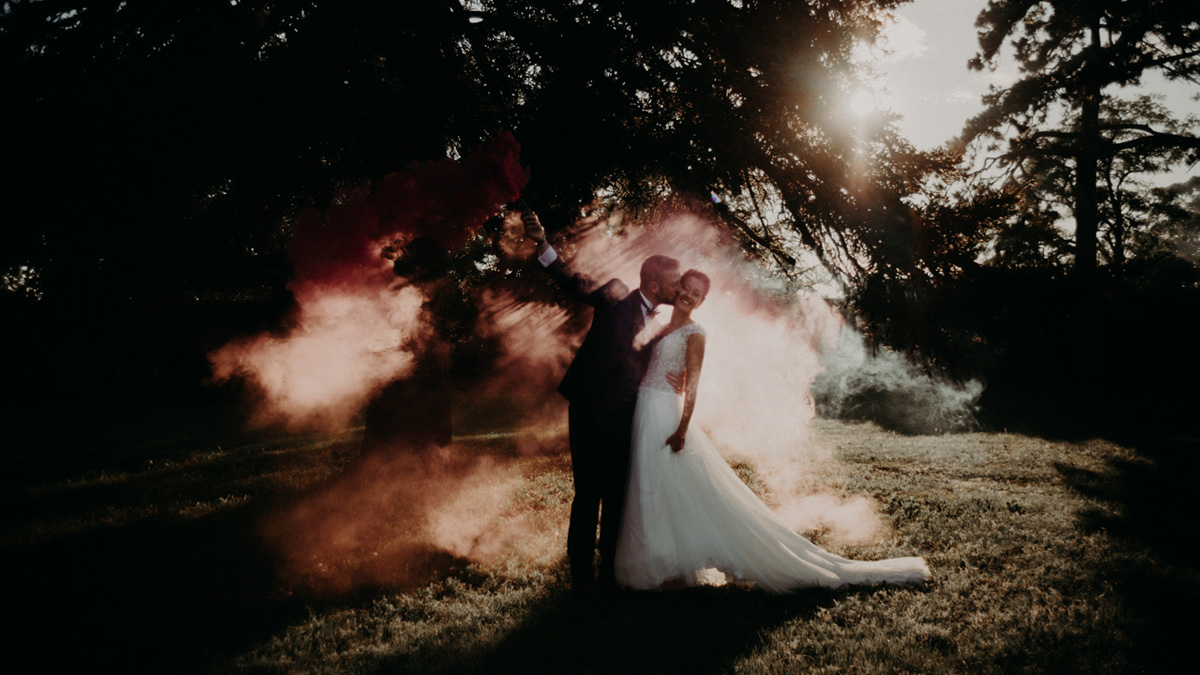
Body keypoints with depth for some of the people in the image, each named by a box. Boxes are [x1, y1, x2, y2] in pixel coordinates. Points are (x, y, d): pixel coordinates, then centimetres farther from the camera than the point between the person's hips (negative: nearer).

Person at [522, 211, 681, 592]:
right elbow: (573, 282, -11)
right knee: (588, 494, -1)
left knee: (618, 496, 9)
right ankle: (582, 574, 10)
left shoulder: (654, 324, 13)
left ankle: (611, 572, 20)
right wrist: (542, 244, -24)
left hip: (623, 418, 6)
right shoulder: (616, 297, -3)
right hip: (590, 413, -5)